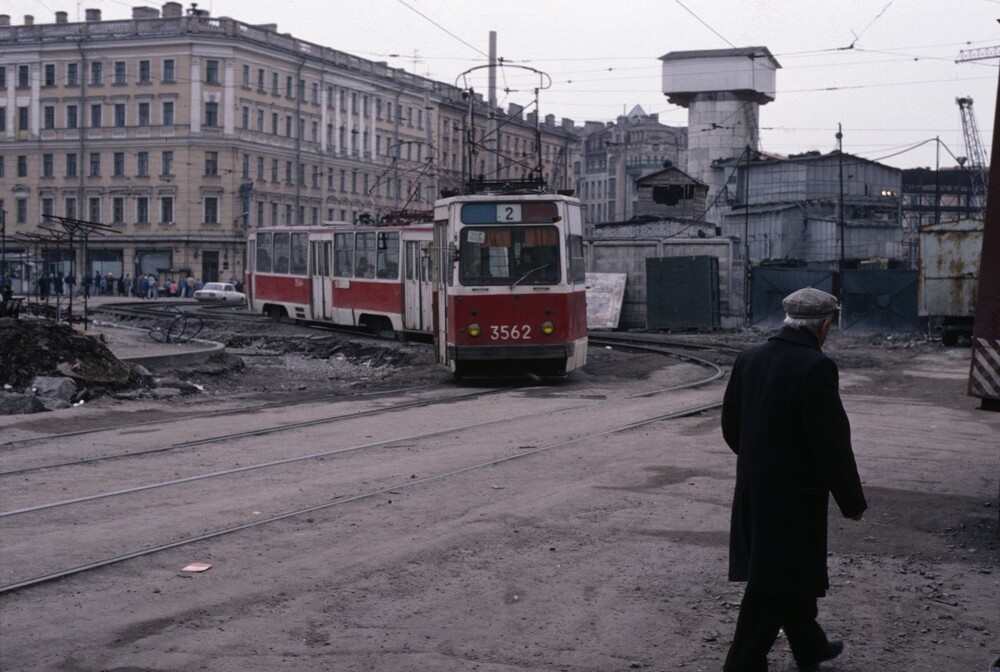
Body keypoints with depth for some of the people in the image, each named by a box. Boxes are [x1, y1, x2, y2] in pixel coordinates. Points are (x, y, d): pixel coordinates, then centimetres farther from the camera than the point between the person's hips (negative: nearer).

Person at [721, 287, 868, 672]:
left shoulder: (749, 359, 2)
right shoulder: (816, 367, -19)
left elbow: (731, 425, 11)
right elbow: (832, 442, -19)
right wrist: (853, 501, -8)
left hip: (753, 490, 8)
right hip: (794, 494, -8)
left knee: (794, 572, 23)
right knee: (774, 586, 1)